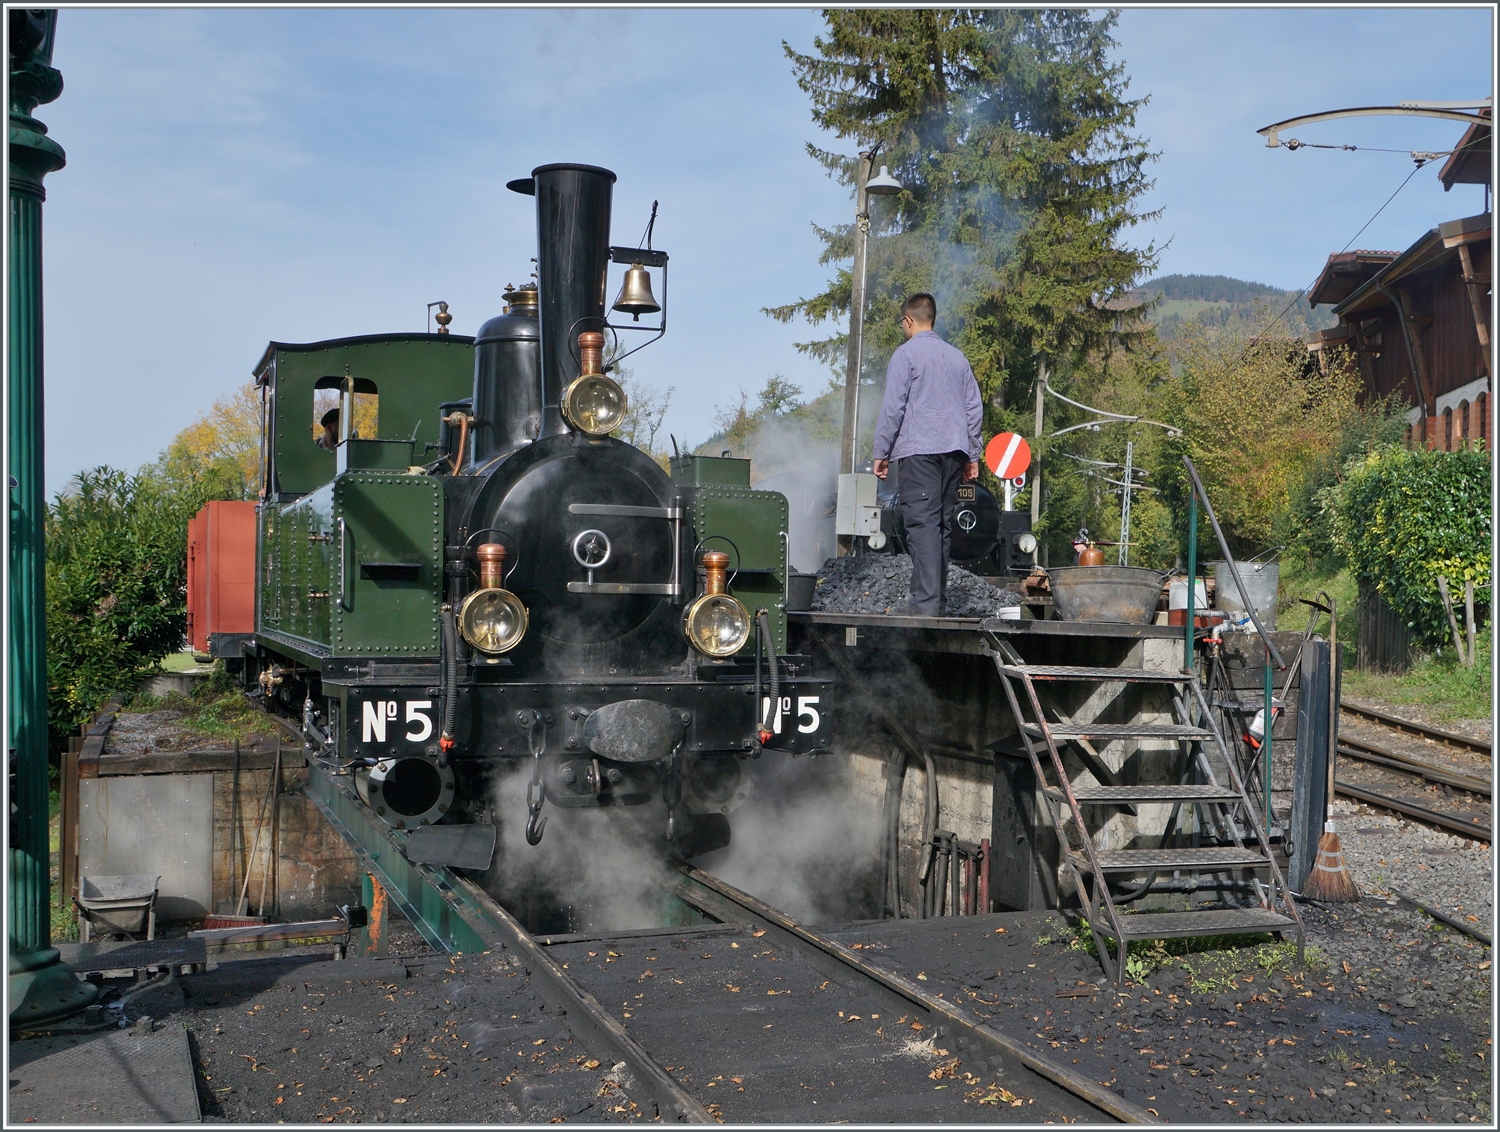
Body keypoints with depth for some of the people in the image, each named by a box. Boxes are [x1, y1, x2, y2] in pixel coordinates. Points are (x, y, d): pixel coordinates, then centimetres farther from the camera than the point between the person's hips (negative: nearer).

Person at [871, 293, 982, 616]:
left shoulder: (906, 353, -1)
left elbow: (893, 406, -7)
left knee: (923, 524, -11)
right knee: (943, 525, 10)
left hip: (919, 451, -6)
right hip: (954, 450, 6)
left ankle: (926, 603, -19)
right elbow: (974, 408, 16)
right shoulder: (957, 356, 17)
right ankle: (939, 600, 11)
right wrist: (972, 455, 20)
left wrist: (881, 452, -1)